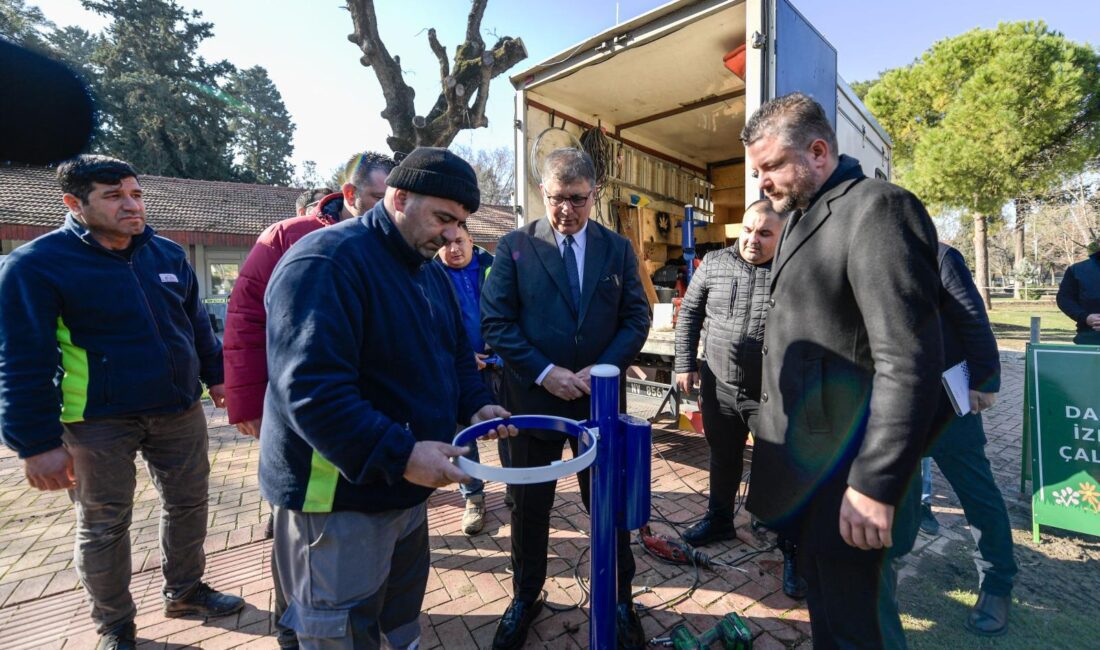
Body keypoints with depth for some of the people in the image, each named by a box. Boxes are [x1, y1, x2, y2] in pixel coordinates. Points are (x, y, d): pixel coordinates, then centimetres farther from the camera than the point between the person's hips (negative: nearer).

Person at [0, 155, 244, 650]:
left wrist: (216, 377, 14)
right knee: (103, 525, 12)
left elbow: (196, 324, 14)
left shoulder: (168, 254, 4)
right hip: (98, 422, -4)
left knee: (188, 503, 15)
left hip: (179, 411, 5)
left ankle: (185, 592, 38)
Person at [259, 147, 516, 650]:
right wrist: (400, 455, -31)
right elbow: (311, 388, -29)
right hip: (338, 498, -8)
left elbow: (455, 353, 17)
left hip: (406, 486, 9)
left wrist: (475, 405, 0)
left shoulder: (429, 270, 8)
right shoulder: (326, 261, -21)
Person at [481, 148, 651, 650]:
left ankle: (619, 599, 37)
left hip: (600, 396, 2)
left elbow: (637, 318, 2)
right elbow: (496, 322, -7)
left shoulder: (617, 248, 4)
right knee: (529, 504, 14)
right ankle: (525, 598, 39)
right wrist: (544, 372, -16)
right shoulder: (515, 246, -3)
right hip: (533, 396, -1)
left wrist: (603, 368, -12)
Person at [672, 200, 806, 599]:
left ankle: (794, 551, 24)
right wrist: (685, 364, 4)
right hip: (718, 387, 3)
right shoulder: (714, 264, 0)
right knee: (722, 459, 20)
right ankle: (719, 520, 42)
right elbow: (689, 313, 8)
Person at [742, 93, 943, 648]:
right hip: (802, 458, 9)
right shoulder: (801, 216, 13)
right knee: (823, 605, 23)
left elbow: (910, 363, -22)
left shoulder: (878, 208, -15)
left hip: (844, 470, -8)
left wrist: (875, 486, -23)